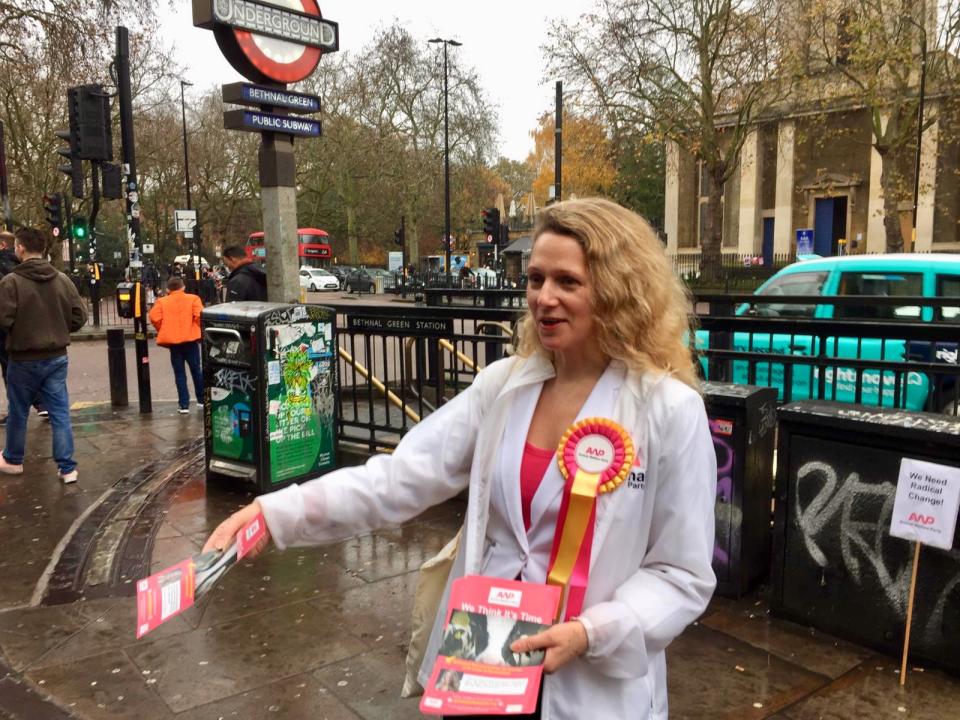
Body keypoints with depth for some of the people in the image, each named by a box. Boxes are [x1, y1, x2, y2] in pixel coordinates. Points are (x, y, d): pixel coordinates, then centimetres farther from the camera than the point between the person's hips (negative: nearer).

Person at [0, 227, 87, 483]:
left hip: (23, 359, -3)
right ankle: (67, 468, 4)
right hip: (57, 357, 3)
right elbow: (79, 317, 0)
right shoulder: (63, 280, -1)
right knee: (60, 414, 6)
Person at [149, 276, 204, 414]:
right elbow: (199, 315, -14)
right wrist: (198, 330, 2)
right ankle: (202, 400, 20)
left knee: (180, 374, 5)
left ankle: (184, 405, 3)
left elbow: (154, 317, -10)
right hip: (190, 339, 0)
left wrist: (162, 331, 6)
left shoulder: (162, 302, 3)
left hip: (173, 341, 0)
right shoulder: (193, 299, 1)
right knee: (196, 371, 13)